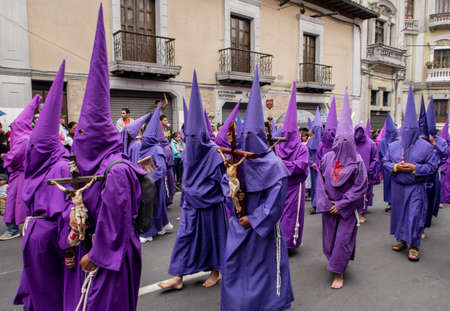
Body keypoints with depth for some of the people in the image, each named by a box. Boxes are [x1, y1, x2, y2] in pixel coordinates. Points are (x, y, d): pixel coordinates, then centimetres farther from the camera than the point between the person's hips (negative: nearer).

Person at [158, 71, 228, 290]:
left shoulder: (213, 152, -14)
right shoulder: (189, 150, 5)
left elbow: (221, 179, -10)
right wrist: (190, 193, 14)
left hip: (210, 202, -5)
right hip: (191, 201, 6)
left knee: (212, 234, 8)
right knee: (185, 234, 5)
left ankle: (215, 272, 28)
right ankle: (178, 277, 13)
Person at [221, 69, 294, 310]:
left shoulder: (273, 166, -13)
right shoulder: (240, 163, -1)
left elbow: (275, 200, -15)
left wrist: (253, 219, -15)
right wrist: (234, 194, -12)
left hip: (264, 224, -4)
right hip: (241, 221, 4)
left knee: (263, 262, 9)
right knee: (233, 261, 9)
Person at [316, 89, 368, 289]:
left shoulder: (356, 162, -9)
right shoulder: (328, 158, -1)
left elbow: (359, 187, -8)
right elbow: (320, 180, 4)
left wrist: (341, 204, -13)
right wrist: (324, 201, -6)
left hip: (347, 208, -3)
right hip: (328, 206, 3)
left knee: (343, 238, 0)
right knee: (329, 237, 14)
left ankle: (338, 273, 15)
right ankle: (335, 260, 42)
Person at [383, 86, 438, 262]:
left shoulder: (425, 146, -4)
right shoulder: (393, 146, 5)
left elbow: (433, 166, -4)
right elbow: (385, 162, 9)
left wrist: (414, 168, -18)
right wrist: (395, 167, -12)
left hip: (415, 187, -4)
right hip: (397, 186, 4)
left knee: (415, 215, -4)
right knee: (398, 213, 11)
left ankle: (414, 246, 7)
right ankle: (402, 239, 27)